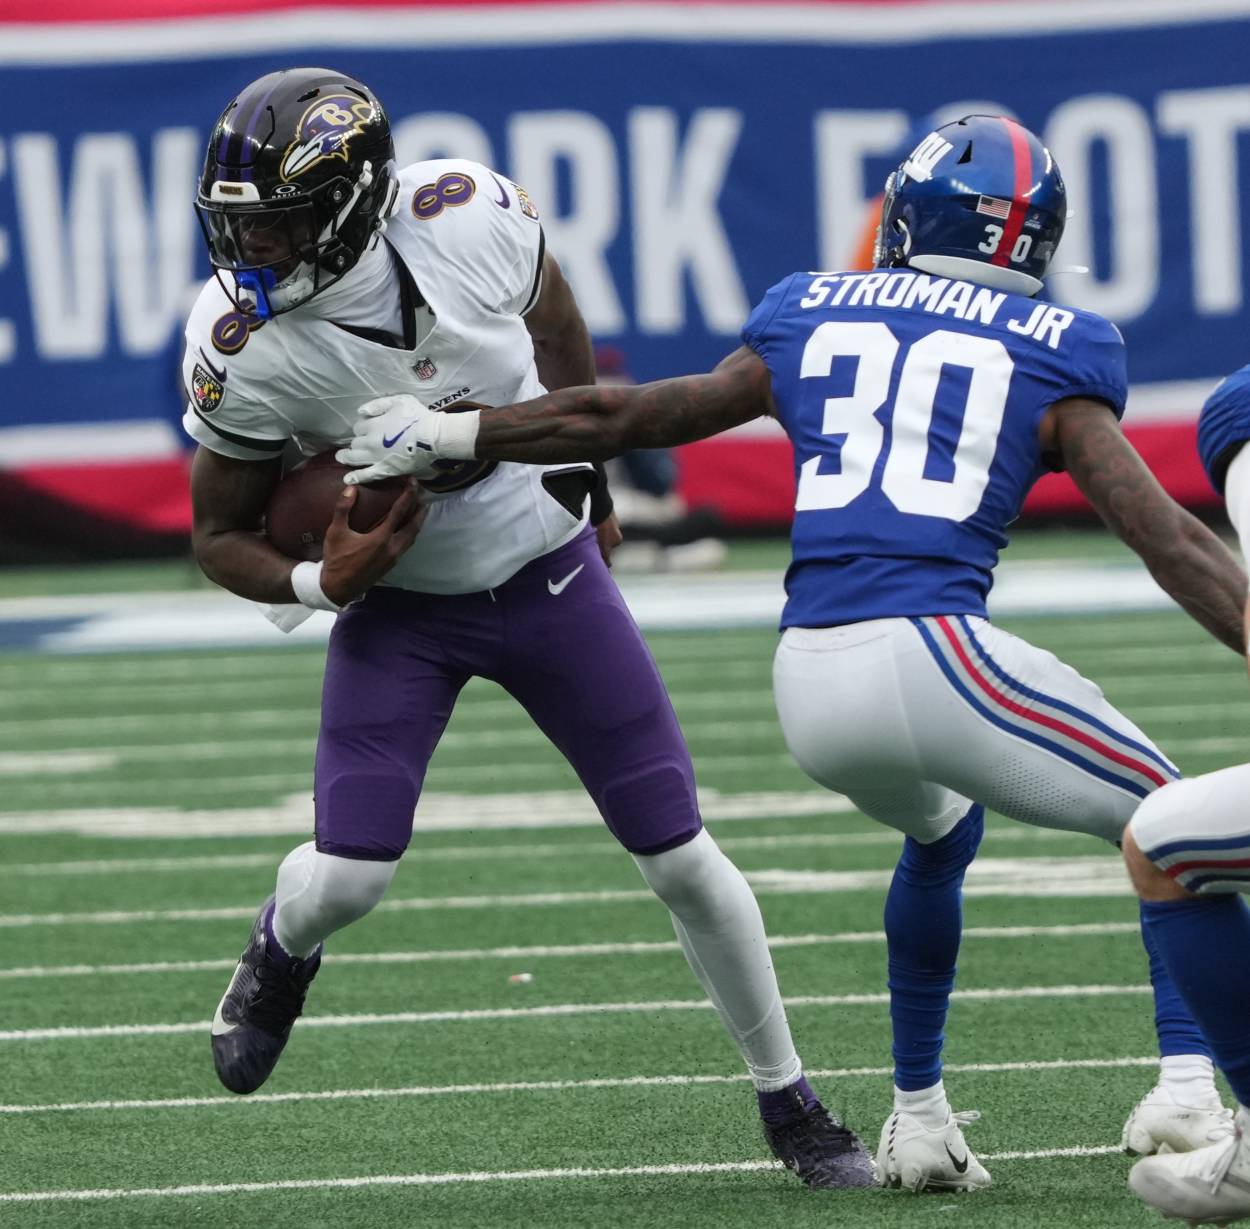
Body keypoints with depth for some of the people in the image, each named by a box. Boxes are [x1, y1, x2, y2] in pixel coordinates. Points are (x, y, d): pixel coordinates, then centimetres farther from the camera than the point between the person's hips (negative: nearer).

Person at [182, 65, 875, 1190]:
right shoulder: (244, 350, -24)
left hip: (550, 579, 1)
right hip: (400, 608, -1)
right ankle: (281, 951, 26)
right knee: (347, 876, -14)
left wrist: (588, 484, 11)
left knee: (681, 858, 2)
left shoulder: (470, 217, -23)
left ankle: (789, 1103, 20)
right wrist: (320, 584, -30)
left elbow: (554, 328, 2)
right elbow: (222, 537, -9)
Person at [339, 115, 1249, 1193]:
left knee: (940, 832, 35)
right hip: (931, 651, -5)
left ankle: (920, 1115, 35)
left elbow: (618, 417, 23)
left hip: (807, 675, 5)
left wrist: (444, 435, 34)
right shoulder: (1052, 355, 9)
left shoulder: (815, 321, 19)